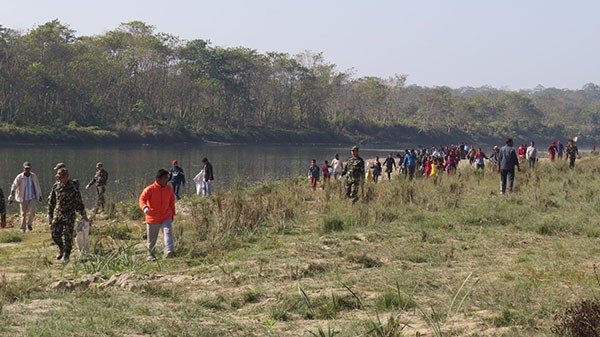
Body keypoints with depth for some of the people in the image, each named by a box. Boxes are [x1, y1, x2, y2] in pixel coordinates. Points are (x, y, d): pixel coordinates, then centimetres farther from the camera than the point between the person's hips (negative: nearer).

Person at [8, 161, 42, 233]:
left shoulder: (34, 176, -4)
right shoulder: (19, 177, -13)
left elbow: (37, 186, 10)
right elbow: (14, 187, -10)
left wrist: (39, 195, 18)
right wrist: (11, 197, -13)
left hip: (32, 198, 1)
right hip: (23, 198, -1)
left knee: (32, 212, -14)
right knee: (23, 214, 4)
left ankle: (29, 224, 14)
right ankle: (23, 228, 20)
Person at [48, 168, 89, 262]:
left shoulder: (73, 188, -8)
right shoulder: (56, 186, 4)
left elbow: (79, 202, -3)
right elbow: (51, 201, 13)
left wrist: (83, 214, -3)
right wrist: (50, 214, 12)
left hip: (69, 216, -4)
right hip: (57, 214, 4)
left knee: (68, 236, -2)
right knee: (55, 234, 2)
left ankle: (67, 255, 10)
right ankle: (61, 249, 28)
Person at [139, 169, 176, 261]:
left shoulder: (169, 189, 2)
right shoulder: (150, 189, -12)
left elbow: (172, 202, 14)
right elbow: (142, 199, -17)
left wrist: (172, 214, 18)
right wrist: (145, 207, -38)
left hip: (166, 218, 2)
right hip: (152, 218, -2)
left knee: (168, 232, -23)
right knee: (151, 239, 9)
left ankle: (169, 251, -36)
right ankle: (150, 255, 30)